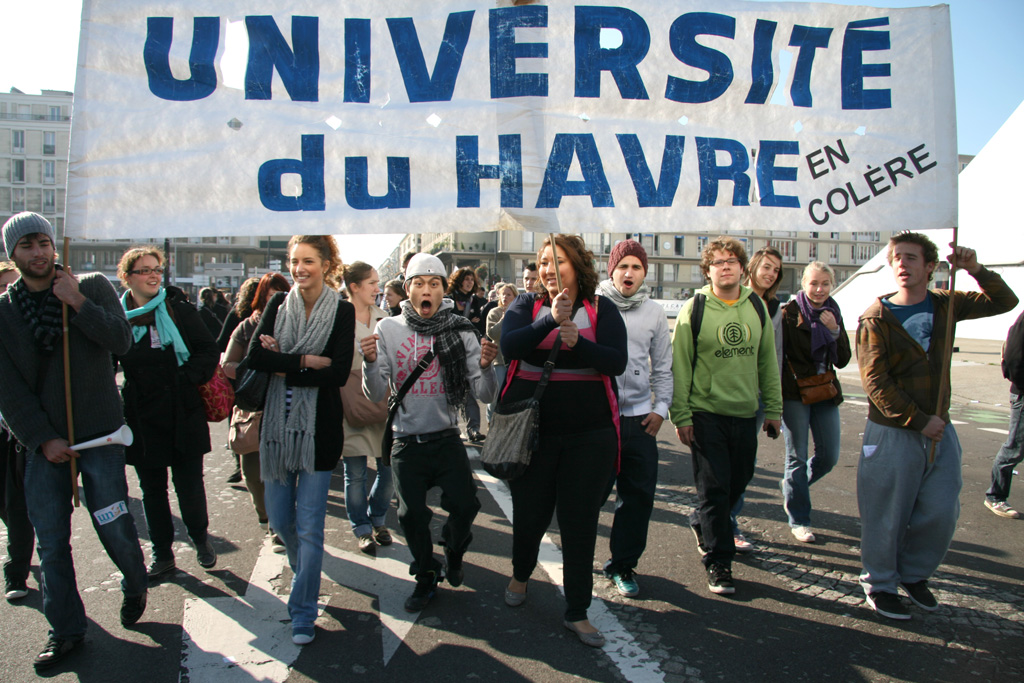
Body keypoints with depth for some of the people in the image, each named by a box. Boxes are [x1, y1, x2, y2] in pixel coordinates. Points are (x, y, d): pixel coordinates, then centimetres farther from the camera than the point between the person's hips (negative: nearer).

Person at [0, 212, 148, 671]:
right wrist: (43, 439, -6)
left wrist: (77, 302, -18)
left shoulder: (92, 287, 2)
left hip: (99, 435, -2)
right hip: (42, 441, 2)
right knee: (51, 542, 5)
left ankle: (135, 588, 31)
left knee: (115, 529, 2)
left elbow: (121, 340, -11)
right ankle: (66, 630, 20)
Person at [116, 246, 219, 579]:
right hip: (142, 419, 2)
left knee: (189, 483, 3)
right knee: (151, 487, 11)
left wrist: (188, 378, -13)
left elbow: (209, 350, -1)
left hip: (183, 413, -1)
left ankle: (200, 538, 28)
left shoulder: (178, 309, 0)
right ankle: (162, 554, 25)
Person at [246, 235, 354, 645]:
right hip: (277, 424, 4)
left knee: (309, 525, -1)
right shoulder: (278, 304, 5)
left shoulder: (342, 311, -4)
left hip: (318, 427, -3)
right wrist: (308, 361, -17)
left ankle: (303, 614, 15)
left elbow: (339, 373, -14)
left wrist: (283, 365, -13)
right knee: (278, 519, 13)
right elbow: (255, 356, -9)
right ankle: (304, 574, 42)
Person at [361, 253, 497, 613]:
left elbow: (485, 393, -7)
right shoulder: (388, 330, -3)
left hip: (447, 438, 0)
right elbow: (376, 394, -4)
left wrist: (485, 366, -27)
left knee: (465, 506, -7)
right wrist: (370, 362, -22)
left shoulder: (460, 331, -5)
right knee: (411, 515, 7)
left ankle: (454, 551, 29)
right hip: (406, 442, 1)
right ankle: (426, 577, 34)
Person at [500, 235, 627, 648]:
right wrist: (550, 320, -30)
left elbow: (617, 361, -12)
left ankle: (577, 613, 19)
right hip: (531, 431, 1)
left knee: (581, 523, 5)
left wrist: (577, 342, -28)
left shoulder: (601, 309, 0)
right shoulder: (527, 306, 2)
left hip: (589, 435, 0)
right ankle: (520, 576, 45)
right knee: (530, 514, 14)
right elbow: (509, 345, -17)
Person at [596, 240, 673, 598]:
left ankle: (623, 565, 22)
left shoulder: (654, 313, 10)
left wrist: (661, 407, 5)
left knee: (638, 496, 6)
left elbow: (663, 368, 15)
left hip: (640, 418, 3)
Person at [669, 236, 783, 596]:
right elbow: (679, 365, -6)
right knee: (714, 488, -1)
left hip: (745, 414, 4)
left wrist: (773, 408, 10)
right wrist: (681, 415, -9)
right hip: (706, 414, -4)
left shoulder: (757, 307, 6)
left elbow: (768, 360, 12)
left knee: (738, 481, 15)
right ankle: (718, 562, 12)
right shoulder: (694, 309, -6)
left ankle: (701, 522, 41)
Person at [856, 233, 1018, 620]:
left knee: (942, 512, 9)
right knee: (886, 515, 4)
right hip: (892, 432, -5)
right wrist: (919, 420, -17)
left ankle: (914, 574, 32)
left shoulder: (944, 305, 5)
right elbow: (875, 381, -15)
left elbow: (1004, 302, 10)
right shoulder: (877, 318, -10)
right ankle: (880, 585, 23)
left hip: (939, 429, 5)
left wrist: (975, 270, -7)